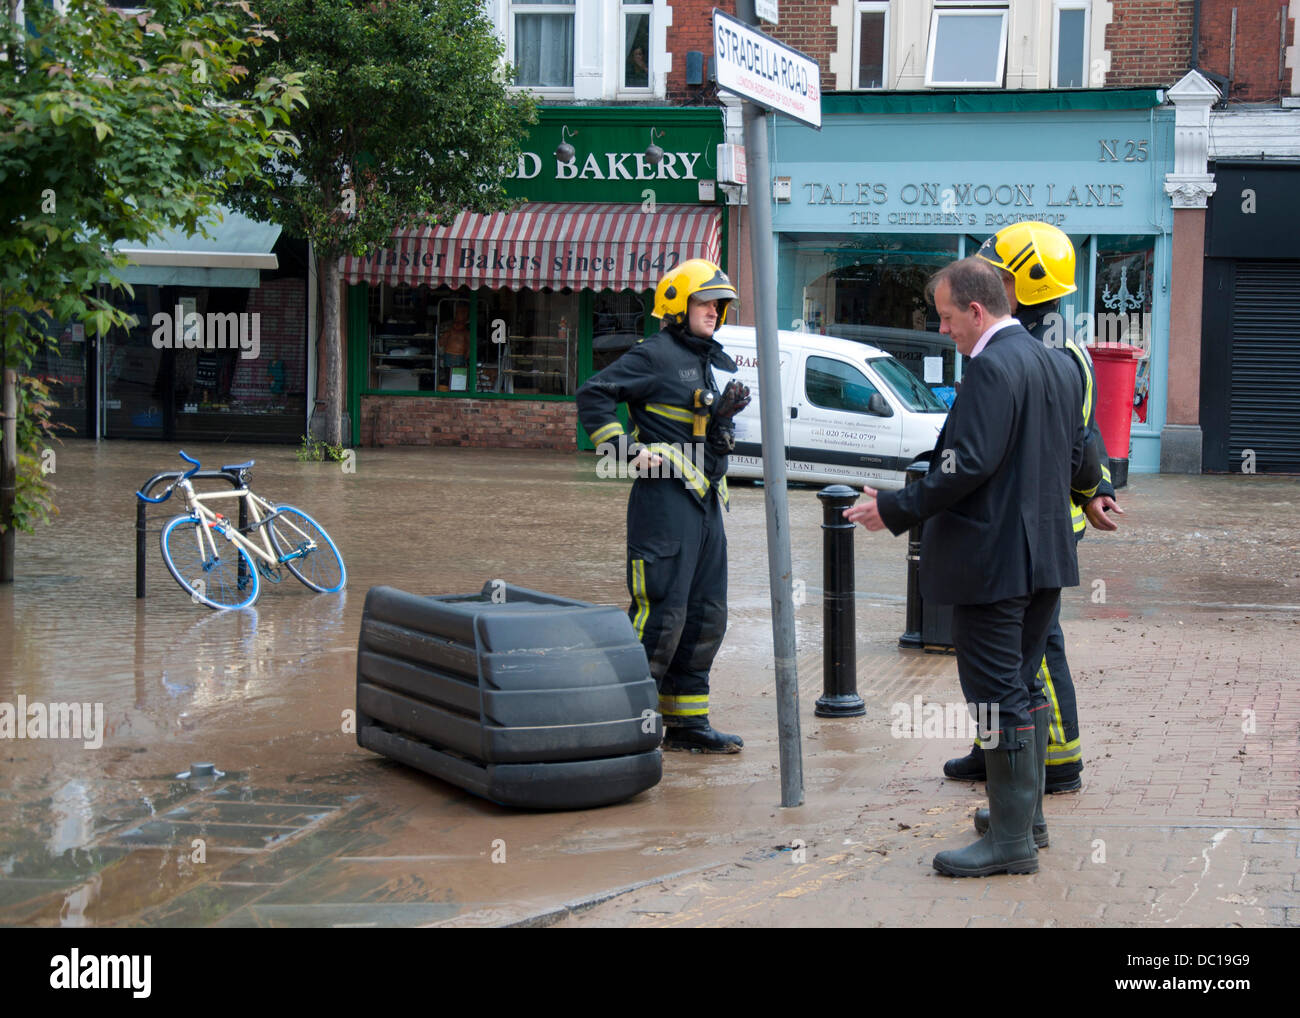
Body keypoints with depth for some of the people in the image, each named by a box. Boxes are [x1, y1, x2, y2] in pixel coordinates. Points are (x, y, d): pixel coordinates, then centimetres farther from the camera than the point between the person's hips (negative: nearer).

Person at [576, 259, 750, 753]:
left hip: (705, 501, 9)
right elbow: (593, 396, -12)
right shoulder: (655, 355, -7)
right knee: (661, 612, -11)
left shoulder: (708, 362, 19)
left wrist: (725, 415, 5)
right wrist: (628, 451, -14)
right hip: (664, 496, -9)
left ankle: (686, 721, 18)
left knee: (707, 615, 10)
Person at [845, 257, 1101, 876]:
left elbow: (969, 465, -24)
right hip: (1046, 556, 10)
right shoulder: (1058, 366, 11)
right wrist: (1093, 488, 39)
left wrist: (895, 510, -17)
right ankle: (1026, 810, 29)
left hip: (992, 560, -10)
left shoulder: (992, 368, -18)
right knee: (1022, 687, 19)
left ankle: (1012, 839, -1)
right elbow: (1079, 460, 17)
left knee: (998, 696, -5)